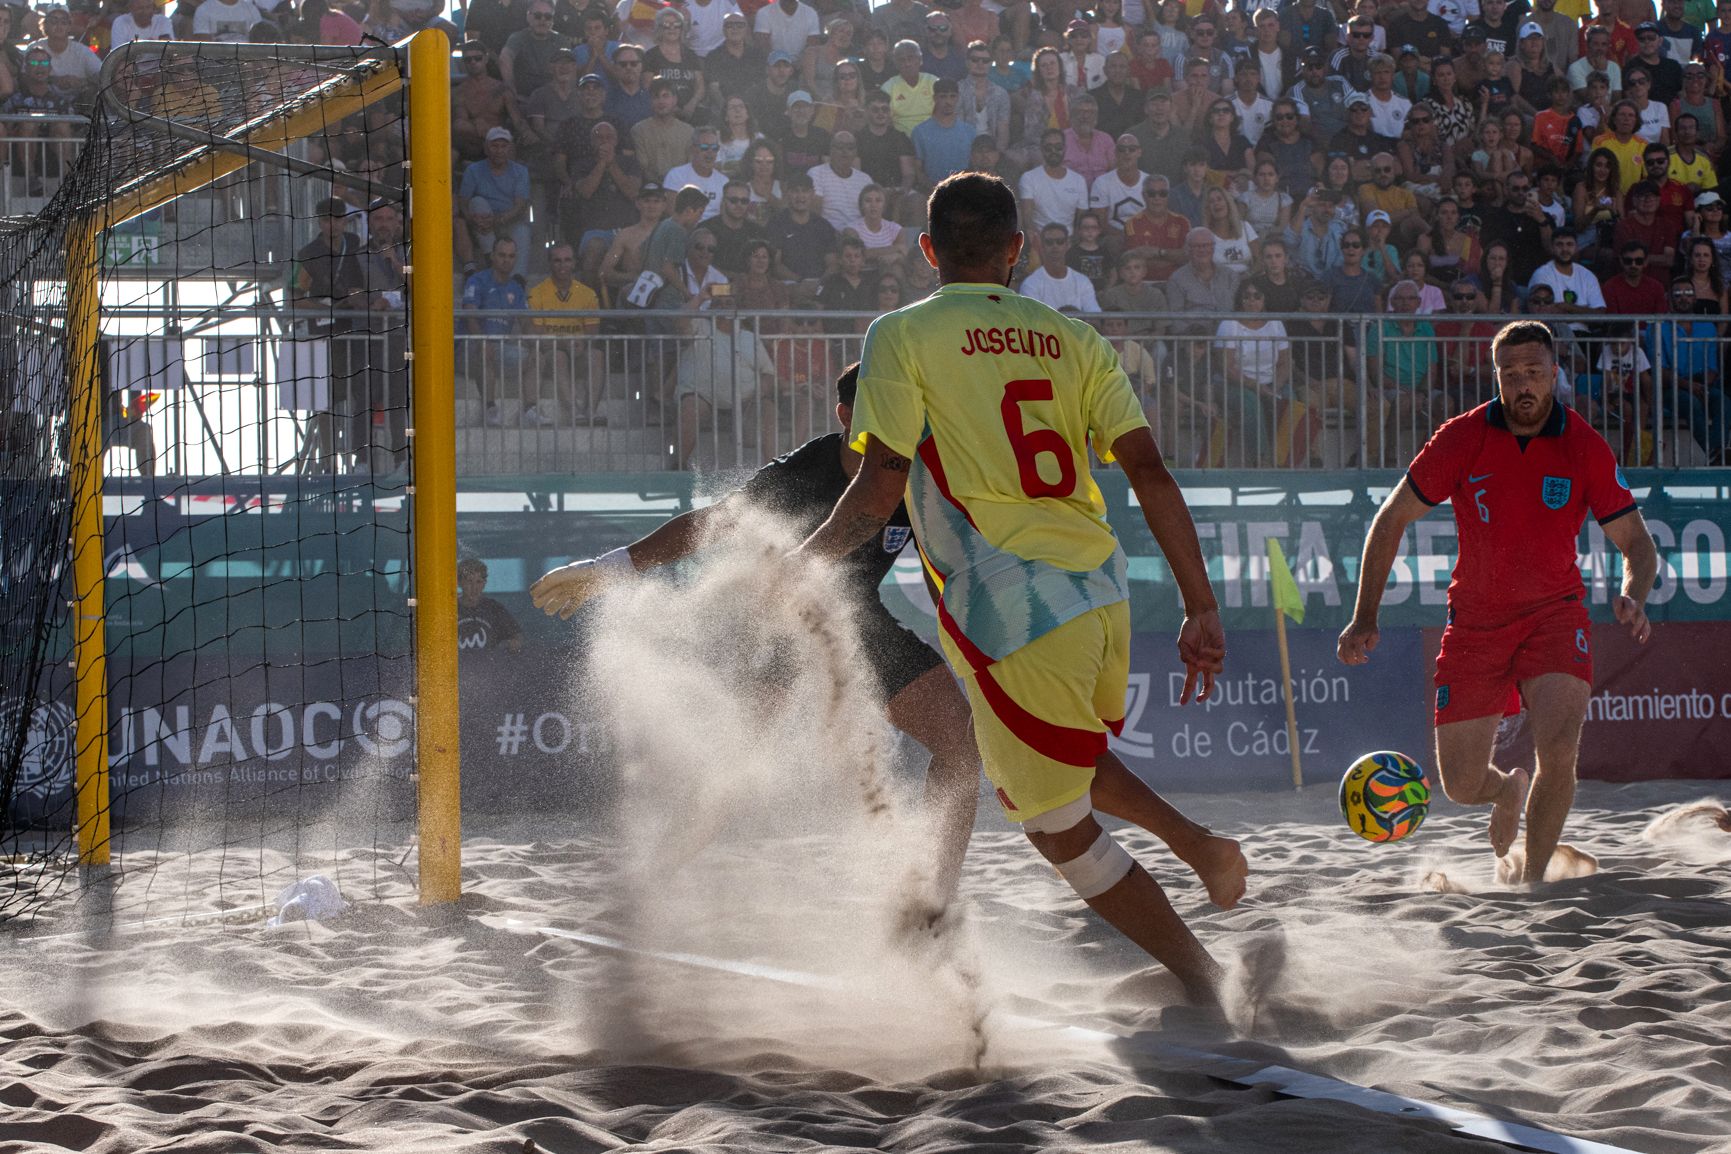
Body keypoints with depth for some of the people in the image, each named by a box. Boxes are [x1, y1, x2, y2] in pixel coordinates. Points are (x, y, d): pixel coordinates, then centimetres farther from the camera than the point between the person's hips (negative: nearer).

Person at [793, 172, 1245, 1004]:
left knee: (1061, 828, 9)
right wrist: (1202, 609, 6)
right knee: (1040, 764, 33)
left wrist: (802, 562, 6)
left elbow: (879, 493, -9)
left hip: (1018, 617, -6)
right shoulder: (1073, 340, 11)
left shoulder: (902, 336, -1)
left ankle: (1207, 986, 6)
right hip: (1102, 592, 6)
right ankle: (1193, 842, 15)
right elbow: (1150, 474, 4)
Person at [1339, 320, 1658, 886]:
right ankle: (1508, 790, 40)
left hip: (1555, 612, -1)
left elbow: (1636, 543, 0)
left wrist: (1633, 597, -22)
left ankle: (1529, 878, -4)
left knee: (1558, 752, -25)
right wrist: (1365, 618, -4)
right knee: (1461, 785, 2)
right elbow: (1391, 520, 1)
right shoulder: (1462, 438, -8)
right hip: (1475, 621, 1)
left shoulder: (1586, 447, -7)